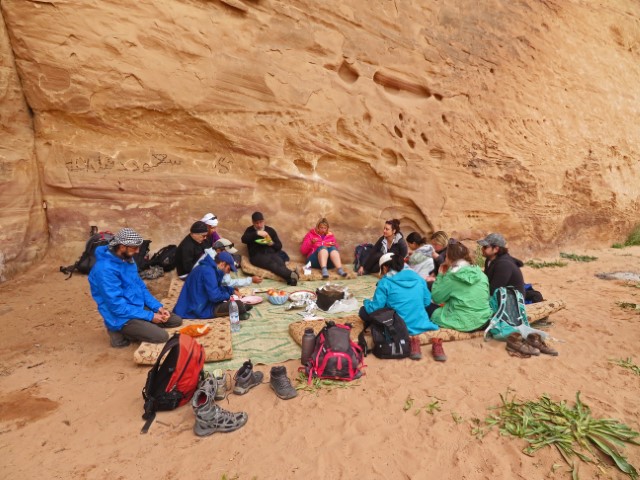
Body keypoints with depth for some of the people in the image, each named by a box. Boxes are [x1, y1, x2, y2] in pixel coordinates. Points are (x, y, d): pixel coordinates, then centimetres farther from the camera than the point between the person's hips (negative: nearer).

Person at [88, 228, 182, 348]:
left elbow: (141, 287, 11)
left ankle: (131, 330, 8)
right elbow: (117, 306, -25)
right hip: (121, 317, -8)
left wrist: (158, 307, -1)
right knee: (162, 336, -21)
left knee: (176, 320, 4)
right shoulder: (105, 269, -25)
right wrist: (150, 316, -20)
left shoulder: (127, 259, 3)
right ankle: (120, 333, 0)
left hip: (139, 307, 9)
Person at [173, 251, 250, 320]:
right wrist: (228, 295, -8)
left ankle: (240, 309, 9)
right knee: (238, 305, -24)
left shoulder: (206, 268, 10)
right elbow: (214, 296, -26)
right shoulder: (208, 271, -20)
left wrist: (231, 290, 12)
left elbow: (216, 288, 22)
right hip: (201, 310, -11)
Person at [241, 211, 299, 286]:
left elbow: (279, 246, 18)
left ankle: (290, 278, -61)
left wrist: (272, 244, -5)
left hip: (271, 254, 3)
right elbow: (244, 239, -7)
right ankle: (291, 274, -61)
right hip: (257, 256, -3)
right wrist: (257, 233, -18)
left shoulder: (270, 230, 20)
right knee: (272, 264, -37)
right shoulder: (250, 230, 17)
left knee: (280, 263, -35)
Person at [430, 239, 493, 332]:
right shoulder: (481, 274, 2)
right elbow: (487, 297, 14)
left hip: (463, 323, -6)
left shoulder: (451, 277, -14)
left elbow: (435, 298, -6)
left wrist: (440, 275, 1)